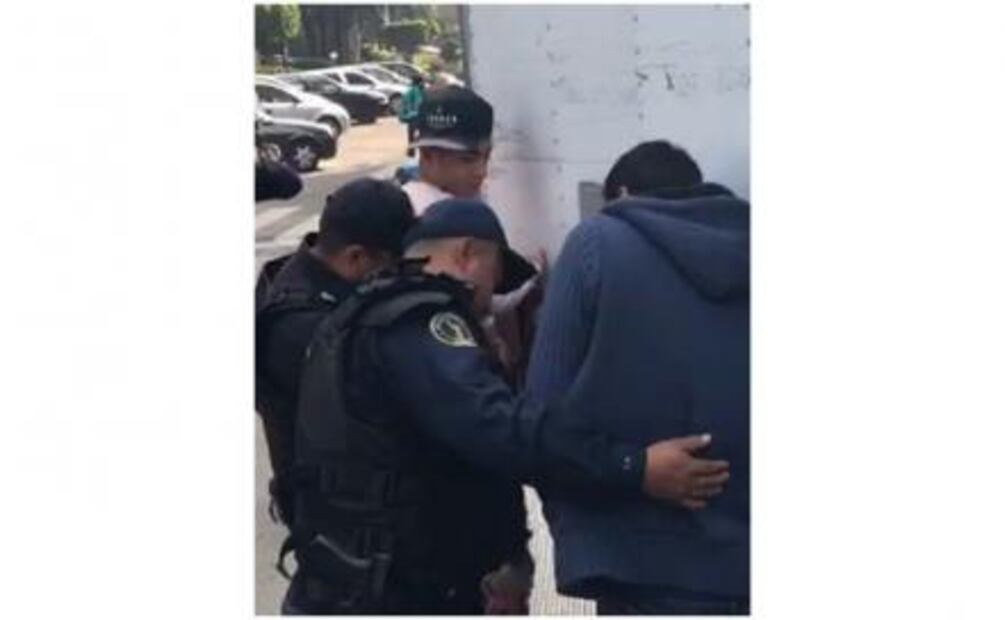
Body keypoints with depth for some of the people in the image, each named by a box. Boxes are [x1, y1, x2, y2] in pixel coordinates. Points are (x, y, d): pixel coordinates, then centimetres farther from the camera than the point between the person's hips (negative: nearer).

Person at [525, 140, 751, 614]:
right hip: (744, 562, 4)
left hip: (640, 563, -4)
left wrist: (573, 528, 8)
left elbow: (545, 405, -4)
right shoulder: (746, 253, 9)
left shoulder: (598, 241, -1)